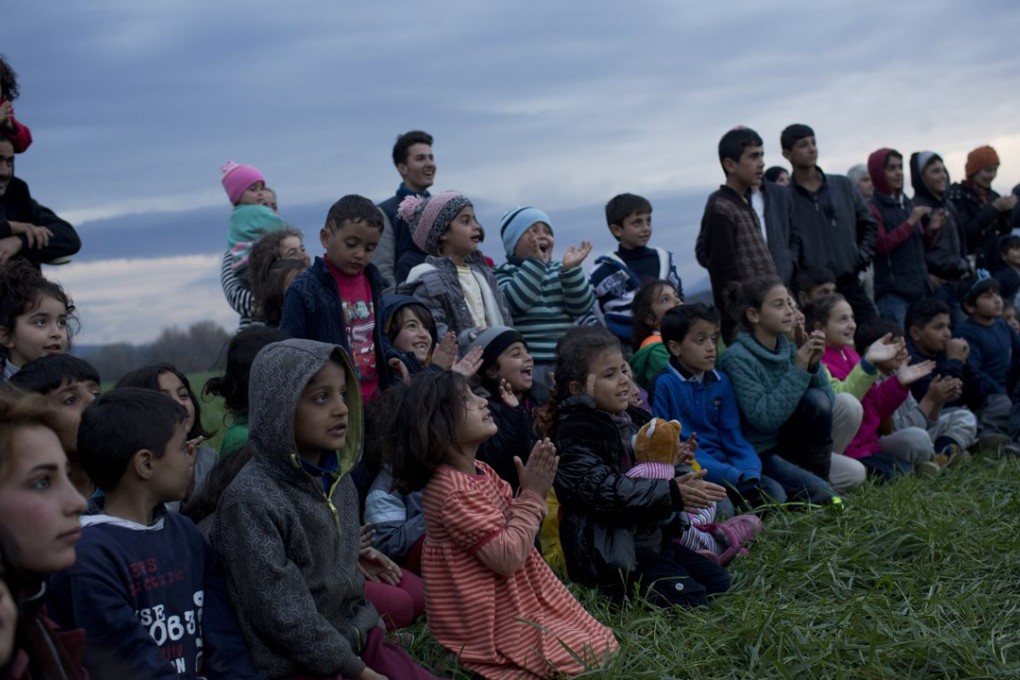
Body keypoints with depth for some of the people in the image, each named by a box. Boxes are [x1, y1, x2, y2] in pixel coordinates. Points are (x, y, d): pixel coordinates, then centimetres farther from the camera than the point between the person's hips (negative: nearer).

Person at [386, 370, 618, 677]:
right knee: (583, 652, -6)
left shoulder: (479, 471, 4)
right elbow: (508, 557, -26)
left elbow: (515, 524, 13)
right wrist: (533, 494, -19)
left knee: (594, 640, 12)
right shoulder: (455, 491, -26)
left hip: (508, 600, 10)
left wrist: (535, 490, -6)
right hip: (486, 619, -10)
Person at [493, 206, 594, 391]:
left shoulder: (560, 271, 16)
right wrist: (535, 263, -21)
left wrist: (571, 269, -14)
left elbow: (581, 306, 1)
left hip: (566, 363, 5)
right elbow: (511, 303, -18)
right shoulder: (503, 273, 3)